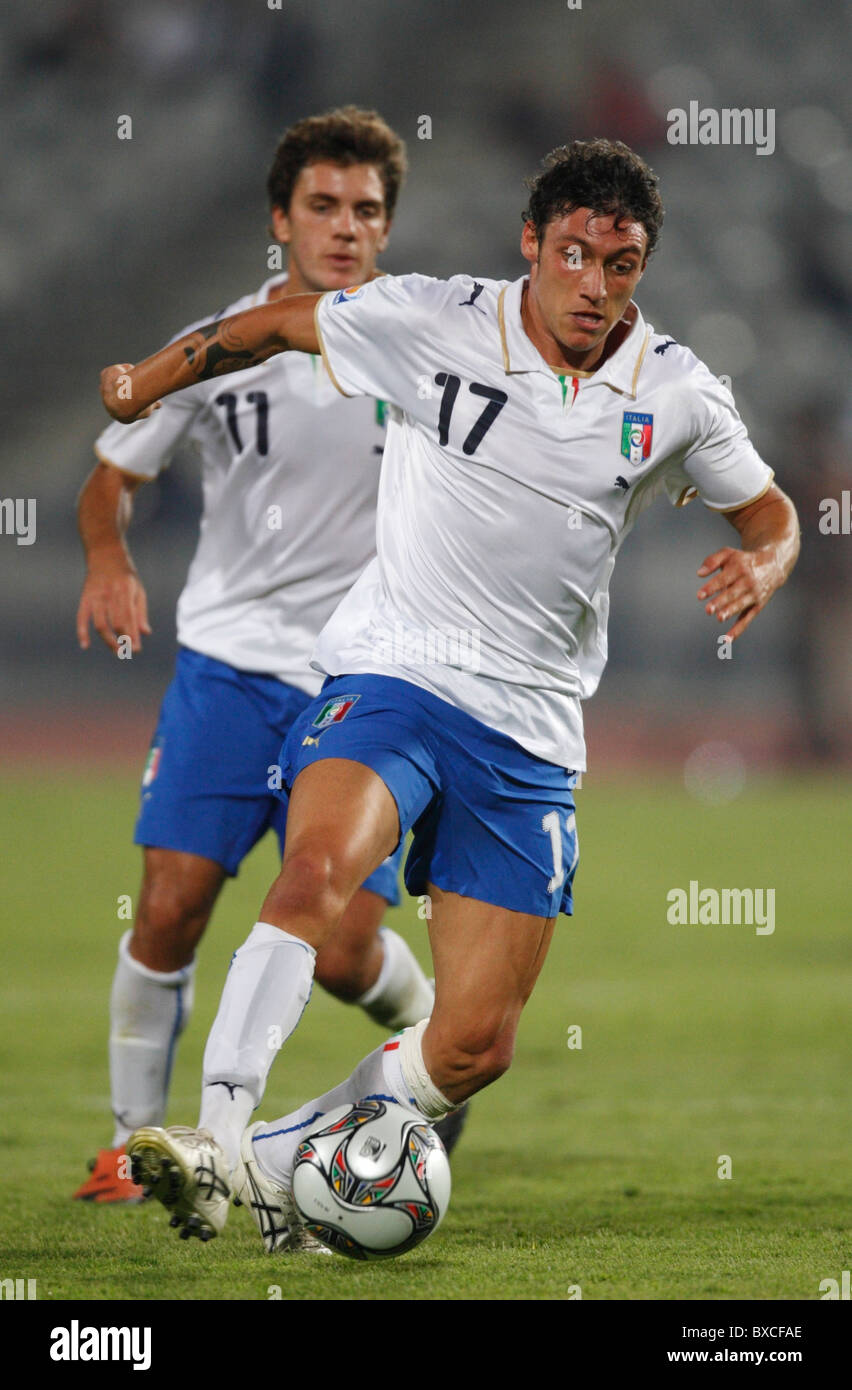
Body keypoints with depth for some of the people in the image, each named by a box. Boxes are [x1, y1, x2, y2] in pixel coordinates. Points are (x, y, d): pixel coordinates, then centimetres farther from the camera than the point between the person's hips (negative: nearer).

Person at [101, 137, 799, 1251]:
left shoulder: (679, 395, 1)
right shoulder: (434, 322, -6)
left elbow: (769, 512, 16)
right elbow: (278, 324, 10)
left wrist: (762, 568, -7)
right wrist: (143, 385, 19)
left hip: (531, 732, 3)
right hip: (391, 674, -3)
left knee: (476, 1049, -4)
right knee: (320, 868, -35)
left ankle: (265, 1170, 9)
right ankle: (223, 1128, -36)